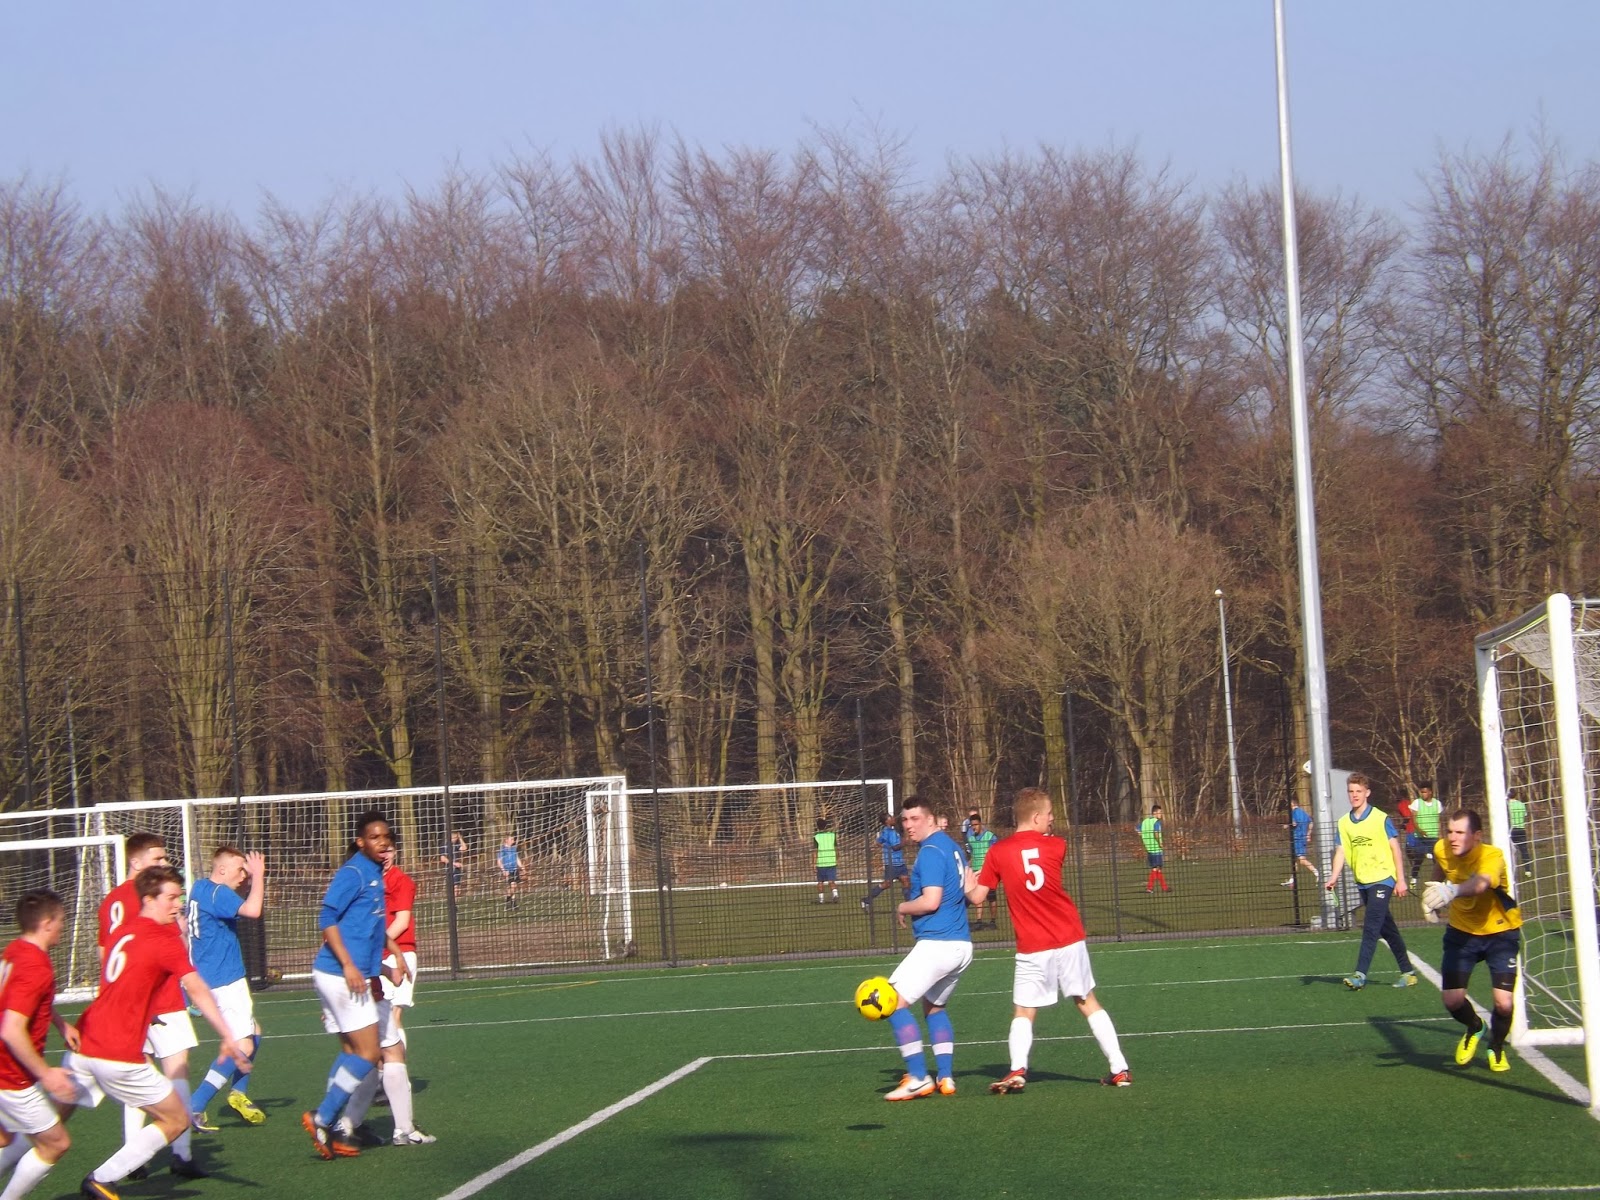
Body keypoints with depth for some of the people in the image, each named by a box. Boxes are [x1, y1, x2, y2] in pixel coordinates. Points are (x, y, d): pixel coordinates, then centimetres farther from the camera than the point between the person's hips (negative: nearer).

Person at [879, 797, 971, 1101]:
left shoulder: (931, 852, -14)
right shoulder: (951, 846, 15)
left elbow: (930, 901, -21)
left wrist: (902, 908, -4)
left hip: (936, 944, -10)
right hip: (961, 944, 10)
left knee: (893, 1003, -8)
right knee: (935, 1007, 22)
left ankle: (918, 1077, -12)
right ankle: (946, 1078, 16)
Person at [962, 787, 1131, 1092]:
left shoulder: (998, 853, -3)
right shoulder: (1056, 846, -1)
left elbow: (978, 897, 1)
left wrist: (969, 886, 19)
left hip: (1032, 949, -1)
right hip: (1070, 940, 1)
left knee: (1023, 1013, 9)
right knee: (1088, 1004, 13)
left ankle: (1017, 1070, -13)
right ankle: (1120, 1070, 13)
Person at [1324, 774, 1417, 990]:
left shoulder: (1381, 819, -6)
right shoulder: (1344, 823, 8)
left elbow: (1395, 849, -4)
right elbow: (1341, 851, 4)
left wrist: (1401, 879, -7)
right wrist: (1334, 877, -12)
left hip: (1382, 878, -6)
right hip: (1363, 883, 6)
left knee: (1371, 928, -15)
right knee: (1387, 930, 13)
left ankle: (1360, 974, -21)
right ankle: (1407, 972, 21)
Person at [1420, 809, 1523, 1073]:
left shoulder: (1492, 857, -31)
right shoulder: (1442, 849, -15)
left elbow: (1480, 883, -56)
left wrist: (1452, 891, -75)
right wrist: (1436, 895, 24)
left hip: (1500, 932, -4)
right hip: (1462, 932, 4)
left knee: (1504, 1003, -15)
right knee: (1451, 1000, -6)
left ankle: (1496, 1048, 19)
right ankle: (1475, 1029, 31)